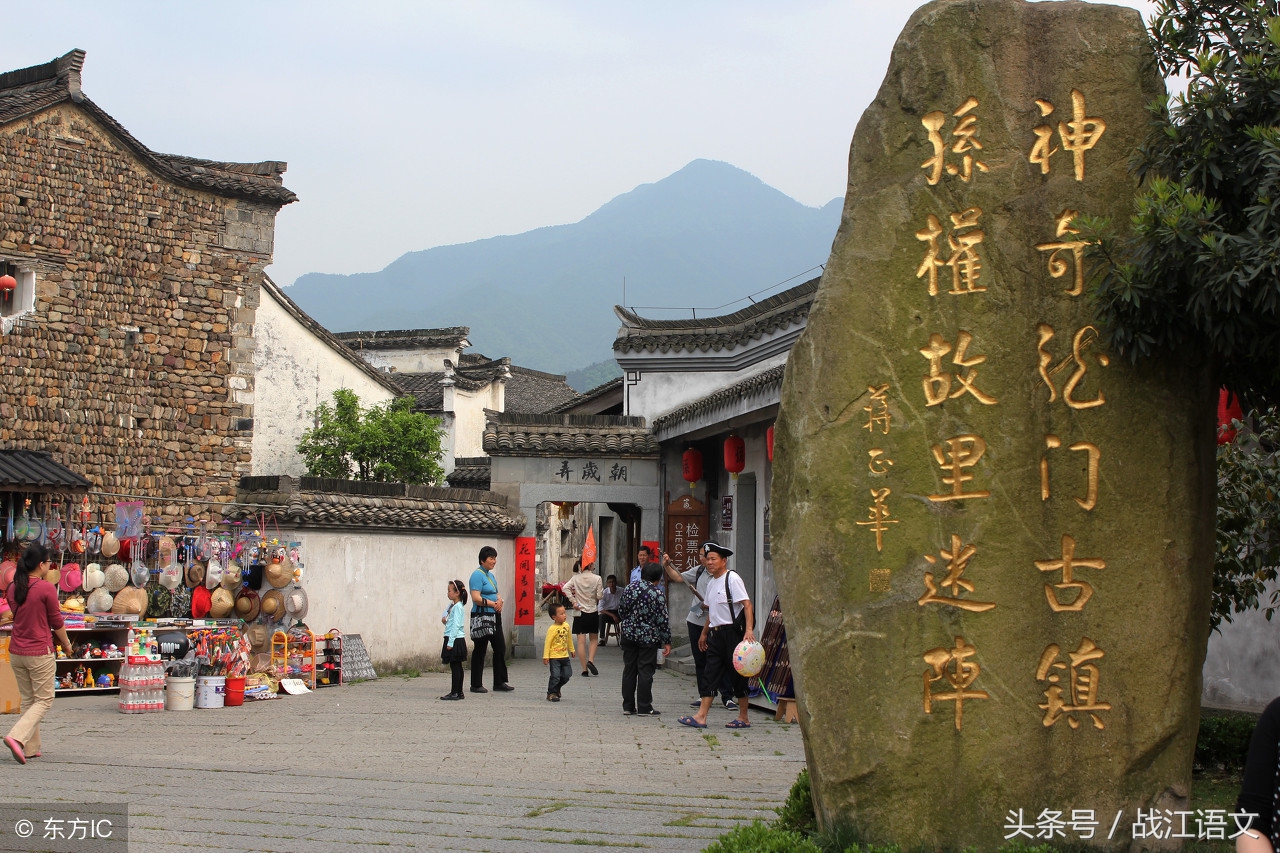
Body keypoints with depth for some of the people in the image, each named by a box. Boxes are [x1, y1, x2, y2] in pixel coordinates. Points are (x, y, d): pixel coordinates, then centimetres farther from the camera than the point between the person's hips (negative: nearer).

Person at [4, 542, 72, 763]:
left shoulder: (12, 589, 4)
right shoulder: (46, 588, -14)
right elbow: (56, 622, -7)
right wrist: (66, 644, 9)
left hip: (16, 652, 6)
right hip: (40, 652, -6)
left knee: (28, 700, 17)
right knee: (44, 700, 4)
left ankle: (30, 748, 18)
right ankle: (17, 737, -14)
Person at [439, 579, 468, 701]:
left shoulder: (458, 606, -15)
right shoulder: (452, 605, 13)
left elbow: (456, 625, -19)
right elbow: (446, 613, 30)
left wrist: (450, 642, -20)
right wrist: (444, 619, 5)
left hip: (455, 640, -10)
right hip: (452, 639, 10)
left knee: (455, 666, -7)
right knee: (457, 667, 11)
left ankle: (455, 693, -6)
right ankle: (459, 692, 15)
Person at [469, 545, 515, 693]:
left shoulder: (490, 575, 16)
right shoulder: (477, 575, -11)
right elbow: (476, 598, -20)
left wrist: (500, 601, -1)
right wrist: (493, 604, -17)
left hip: (494, 616, 9)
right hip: (481, 617, -9)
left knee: (500, 648, 7)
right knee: (480, 650, -1)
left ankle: (500, 682, 13)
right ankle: (476, 685, 7)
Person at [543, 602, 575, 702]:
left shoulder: (566, 626, 3)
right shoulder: (552, 629, -17)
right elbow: (547, 643, -15)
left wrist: (571, 649, 26)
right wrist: (545, 657, -17)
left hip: (565, 656, 7)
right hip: (554, 657, -7)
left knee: (567, 675, 10)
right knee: (555, 676, -8)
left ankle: (556, 689, 33)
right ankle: (551, 693, 6)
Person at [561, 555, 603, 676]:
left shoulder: (576, 578, -1)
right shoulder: (596, 578, -8)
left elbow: (565, 588, -14)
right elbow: (600, 596, -9)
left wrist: (574, 602, -9)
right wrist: (601, 589, 13)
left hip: (580, 612, 1)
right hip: (593, 612, -1)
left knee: (581, 641, 2)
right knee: (593, 639, 18)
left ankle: (585, 669, 0)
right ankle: (591, 660, -4)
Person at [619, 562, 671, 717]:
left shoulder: (629, 589, 2)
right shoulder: (657, 594, -12)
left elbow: (621, 610, 11)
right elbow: (662, 620, -11)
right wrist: (667, 642, -4)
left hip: (628, 634, 5)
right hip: (648, 638, -4)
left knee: (629, 670, 11)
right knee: (645, 672, 1)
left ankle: (628, 706, 15)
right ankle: (644, 708, 3)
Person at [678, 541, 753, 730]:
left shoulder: (732, 578, -10)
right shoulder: (711, 583, 16)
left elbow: (747, 604, -17)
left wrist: (749, 630, -27)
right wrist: (704, 633, 27)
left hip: (731, 631, -8)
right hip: (715, 634, 8)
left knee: (736, 675, 0)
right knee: (709, 674, 2)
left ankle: (744, 718, 10)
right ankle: (701, 717, -1)